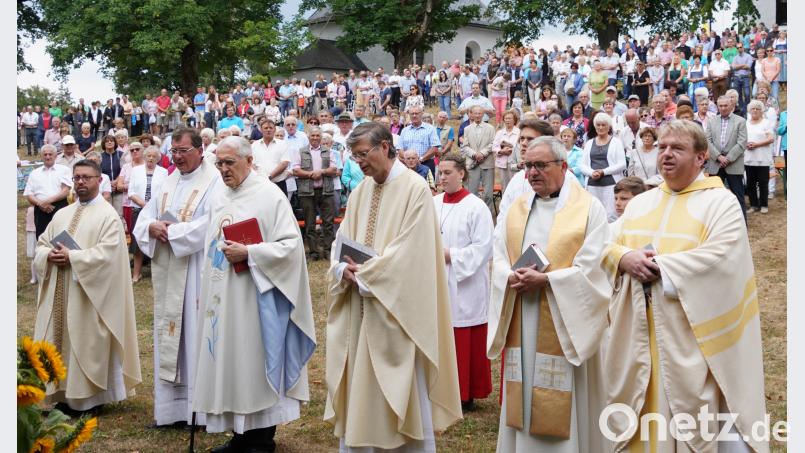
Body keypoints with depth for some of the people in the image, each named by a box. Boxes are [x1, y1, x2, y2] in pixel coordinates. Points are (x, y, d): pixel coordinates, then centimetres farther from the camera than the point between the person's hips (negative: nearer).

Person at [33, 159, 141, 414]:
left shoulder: (108, 215, -6)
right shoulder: (62, 214, 16)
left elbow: (107, 253, -17)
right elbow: (41, 244, 15)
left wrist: (71, 257, -19)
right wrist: (50, 255, -8)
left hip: (88, 294, -7)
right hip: (59, 293, 7)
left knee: (86, 343, -2)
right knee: (59, 341, 8)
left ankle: (90, 399, 9)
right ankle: (65, 395, 19)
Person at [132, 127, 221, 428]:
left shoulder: (213, 181, -8)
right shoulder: (168, 182, 16)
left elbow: (209, 225, -20)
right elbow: (143, 218, 13)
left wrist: (171, 231, -15)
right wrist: (153, 227, -10)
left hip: (196, 275, -7)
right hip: (168, 274, 7)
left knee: (196, 333, -1)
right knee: (169, 333, 10)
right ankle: (171, 407, 18)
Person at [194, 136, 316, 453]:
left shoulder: (270, 195, -10)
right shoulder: (218, 196, 10)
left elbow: (291, 245, -16)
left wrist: (248, 253, -23)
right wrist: (206, 292, 15)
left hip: (253, 299, -7)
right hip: (221, 298, 7)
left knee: (255, 364, 1)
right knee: (228, 363, 10)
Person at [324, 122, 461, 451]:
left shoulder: (415, 188, -10)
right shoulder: (360, 192, 11)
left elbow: (411, 251, -17)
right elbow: (342, 241, 10)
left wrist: (365, 273, -16)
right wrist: (344, 269, -12)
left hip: (395, 308, -6)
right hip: (359, 307, 7)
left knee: (402, 388, 2)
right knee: (358, 383, 12)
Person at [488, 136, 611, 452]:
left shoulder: (589, 208, -4)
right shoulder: (517, 208, 12)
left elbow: (590, 270, -12)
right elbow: (498, 260, 8)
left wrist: (545, 280, -20)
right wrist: (511, 278, -13)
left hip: (564, 326, -5)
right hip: (522, 327, 5)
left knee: (562, 411, 2)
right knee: (524, 404, 11)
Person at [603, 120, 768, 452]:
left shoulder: (721, 202, -4)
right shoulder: (639, 203, 15)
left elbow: (719, 258, -18)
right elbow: (608, 247, 11)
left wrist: (658, 265, -17)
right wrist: (625, 257, -13)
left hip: (690, 337, -5)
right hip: (638, 335, 6)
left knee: (692, 419, 0)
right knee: (638, 413, 13)